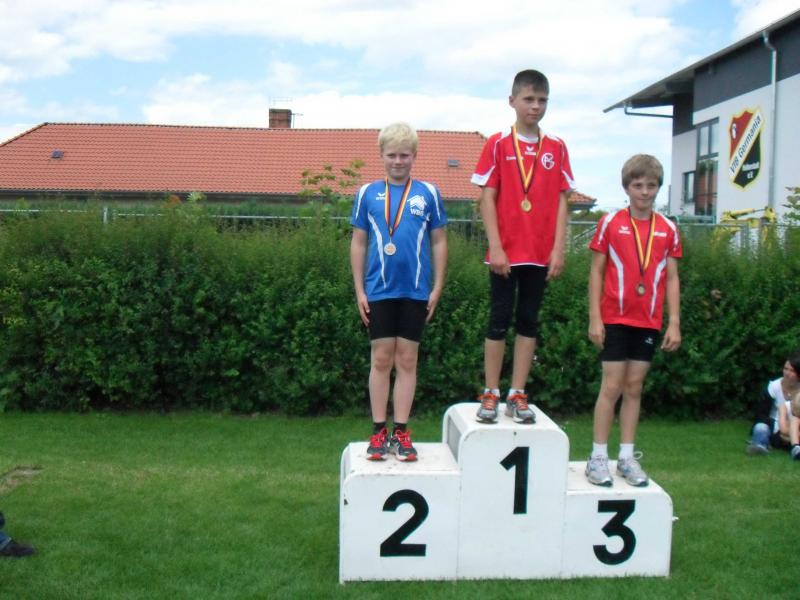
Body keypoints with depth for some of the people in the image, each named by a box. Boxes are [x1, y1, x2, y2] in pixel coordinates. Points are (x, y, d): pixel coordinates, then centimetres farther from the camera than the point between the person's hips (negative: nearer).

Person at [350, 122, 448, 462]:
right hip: (379, 290, 0)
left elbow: (439, 242, 6)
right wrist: (359, 290, 2)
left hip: (416, 291, 0)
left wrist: (437, 287, 2)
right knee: (381, 359, 5)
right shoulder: (368, 194, 3)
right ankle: (379, 432, 13)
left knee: (407, 360, 6)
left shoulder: (428, 193, 3)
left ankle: (401, 432, 15)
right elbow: (358, 243, 6)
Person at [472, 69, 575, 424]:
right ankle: (490, 395, 12)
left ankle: (517, 396, 16)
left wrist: (558, 248, -3)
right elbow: (487, 198, -4)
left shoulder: (556, 148, 7)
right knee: (499, 321, 3)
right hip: (505, 252, -2)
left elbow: (561, 200, 5)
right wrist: (495, 247, -11)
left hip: (540, 253, 3)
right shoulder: (498, 144, 0)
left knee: (529, 322, 7)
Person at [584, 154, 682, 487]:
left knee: (634, 387, 8)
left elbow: (672, 278, 7)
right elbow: (596, 272, -1)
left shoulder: (668, 229, 5)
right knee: (612, 386, -2)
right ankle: (598, 456, 6)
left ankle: (627, 456, 16)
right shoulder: (610, 222, -2)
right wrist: (594, 318, -6)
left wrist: (674, 322, 1)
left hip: (648, 322, 3)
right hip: (615, 319, -3)